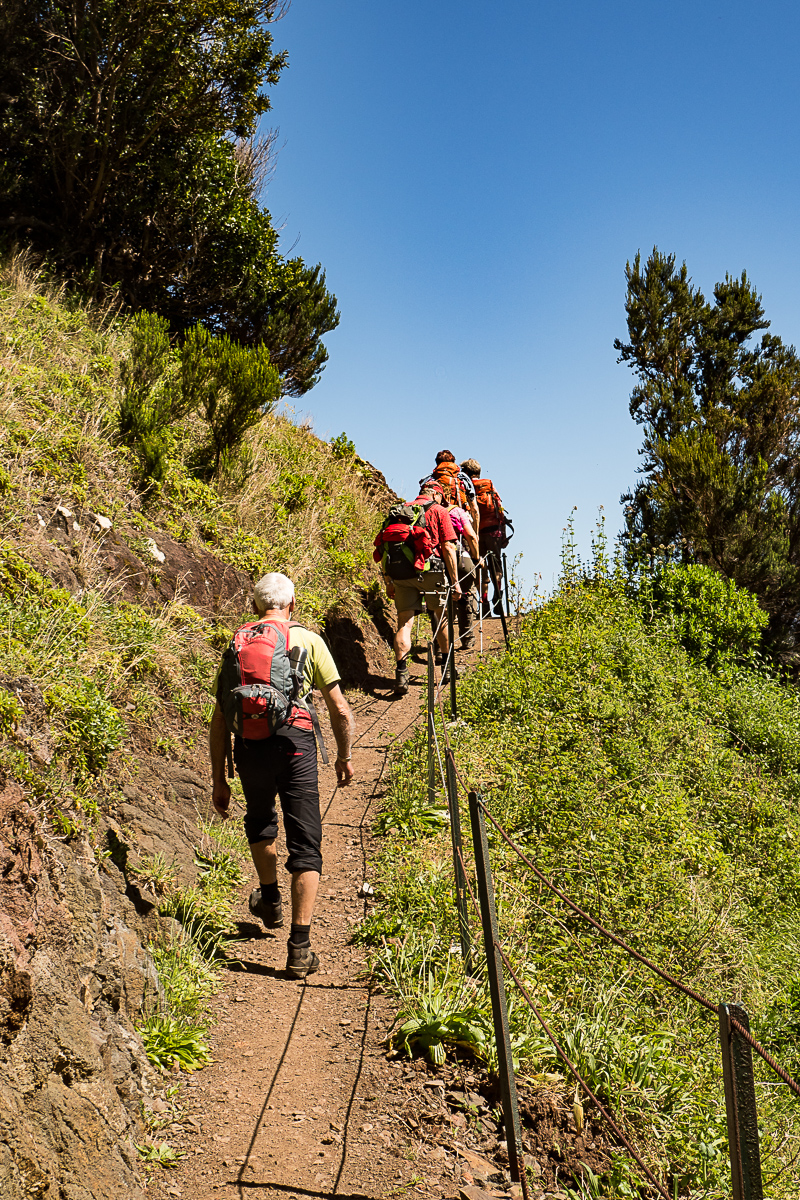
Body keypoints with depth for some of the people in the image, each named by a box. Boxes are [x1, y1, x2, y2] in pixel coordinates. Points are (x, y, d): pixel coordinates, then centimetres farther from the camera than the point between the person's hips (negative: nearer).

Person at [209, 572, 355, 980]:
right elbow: (341, 711, 7)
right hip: (295, 740, -2)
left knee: (260, 819, 32)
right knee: (305, 846, 2)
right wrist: (344, 757, 21)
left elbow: (219, 719, 14)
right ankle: (300, 946, -3)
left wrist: (219, 780, 18)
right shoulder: (309, 640, 11)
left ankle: (270, 897, 47)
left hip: (250, 744, 3)